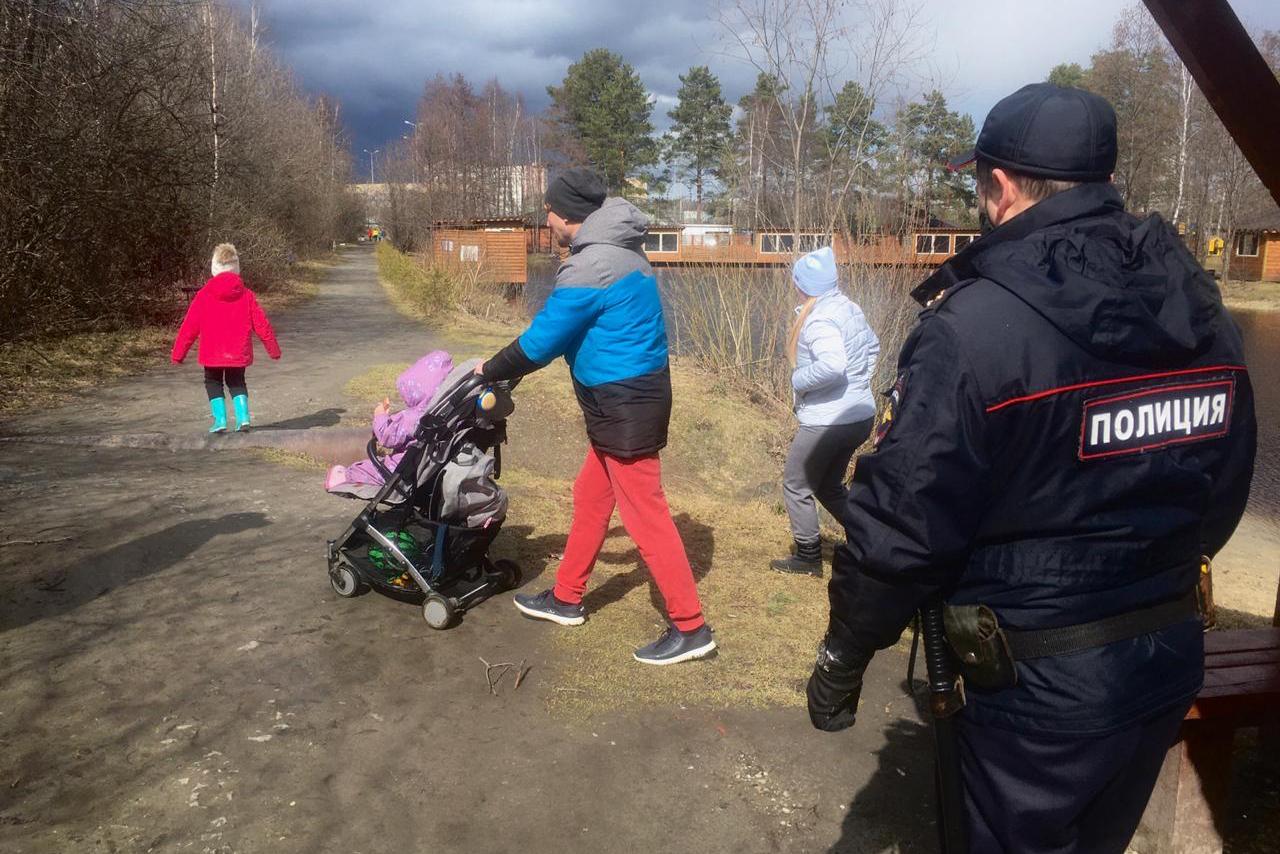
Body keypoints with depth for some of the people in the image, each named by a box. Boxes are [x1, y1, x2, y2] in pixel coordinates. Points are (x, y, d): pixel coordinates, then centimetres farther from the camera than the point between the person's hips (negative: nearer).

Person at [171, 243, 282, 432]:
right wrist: (273, 349, 11)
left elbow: (189, 326, -4)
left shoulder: (204, 295, -6)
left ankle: (220, 420, 4)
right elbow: (261, 324, 0)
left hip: (212, 354, -2)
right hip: (239, 353, 2)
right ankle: (243, 416, 2)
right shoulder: (246, 295, -3)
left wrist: (177, 353, 4)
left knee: (213, 383, 17)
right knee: (237, 382, 20)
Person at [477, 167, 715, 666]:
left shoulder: (590, 267, -20)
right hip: (629, 399, 10)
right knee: (590, 498, 19)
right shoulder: (618, 252, 12)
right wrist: (504, 369, 21)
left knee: (644, 514, -4)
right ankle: (566, 599, 34)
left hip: (625, 405, -10)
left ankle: (690, 628, 4)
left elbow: (541, 340, -14)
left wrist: (490, 371, 3)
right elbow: (567, 331, 20)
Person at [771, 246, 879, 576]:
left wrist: (799, 379, -19)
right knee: (829, 487, 23)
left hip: (827, 421, -9)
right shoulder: (850, 308, 8)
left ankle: (808, 556, 20)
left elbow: (832, 365, -36)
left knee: (796, 486, 10)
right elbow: (872, 346, 23)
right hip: (860, 415, 9)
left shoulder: (819, 319, -21)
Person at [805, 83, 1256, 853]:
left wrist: (843, 658, -8)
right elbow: (1224, 493, 9)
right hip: (1173, 652, 7)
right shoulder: (1203, 310, 0)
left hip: (1042, 674, -7)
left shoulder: (976, 325, -23)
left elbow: (902, 522, -22)